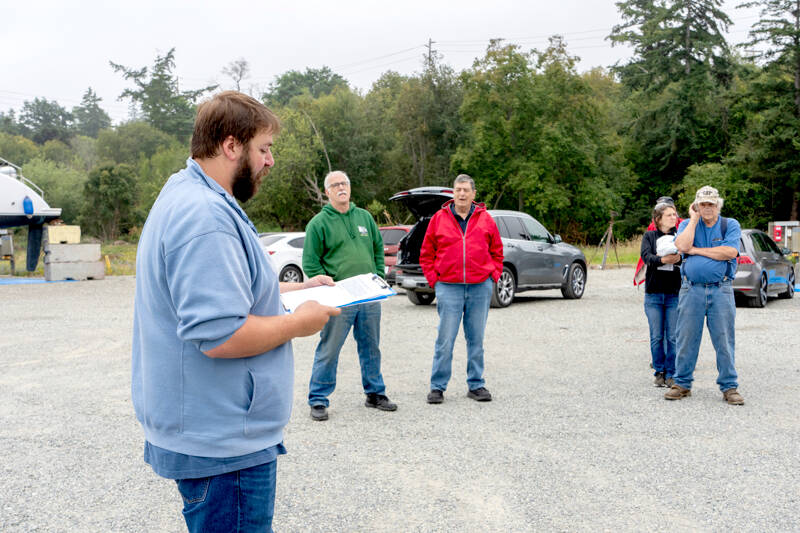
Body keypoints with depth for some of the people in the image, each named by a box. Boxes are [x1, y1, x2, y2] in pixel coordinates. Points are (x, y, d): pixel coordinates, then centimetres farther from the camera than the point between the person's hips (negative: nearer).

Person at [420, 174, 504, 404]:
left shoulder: (485, 219, 7)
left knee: (476, 339, 9)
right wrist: (434, 279, 0)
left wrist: (494, 275, 4)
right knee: (445, 340, -2)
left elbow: (497, 252, 15)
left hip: (480, 288, 2)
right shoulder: (439, 219, 4)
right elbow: (426, 254, 8)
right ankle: (437, 387, 7)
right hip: (449, 288, -1)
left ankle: (476, 385, 19)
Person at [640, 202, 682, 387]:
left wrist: (677, 258, -29)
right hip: (654, 293, 0)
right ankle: (659, 371, 16)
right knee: (656, 336, 4)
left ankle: (671, 373, 11)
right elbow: (646, 256, -9)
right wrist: (663, 259, -27)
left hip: (675, 293, 0)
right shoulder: (649, 236, 8)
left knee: (673, 337, 0)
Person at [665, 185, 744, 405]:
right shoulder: (687, 225, 11)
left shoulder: (730, 225, 6)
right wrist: (694, 219, -3)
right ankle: (682, 383, 15)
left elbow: (729, 252, -12)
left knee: (724, 340, 1)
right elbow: (682, 246, -11)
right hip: (691, 289, 1)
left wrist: (696, 250, -7)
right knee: (686, 339, 4)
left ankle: (729, 386, 10)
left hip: (721, 290, -1)